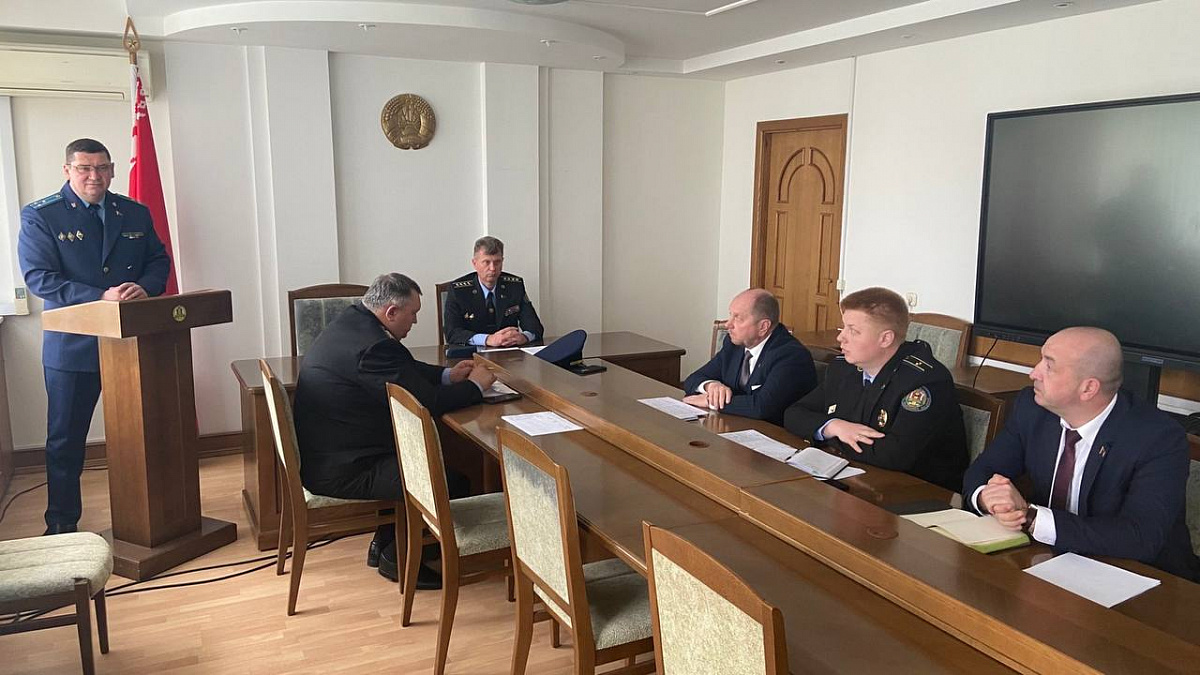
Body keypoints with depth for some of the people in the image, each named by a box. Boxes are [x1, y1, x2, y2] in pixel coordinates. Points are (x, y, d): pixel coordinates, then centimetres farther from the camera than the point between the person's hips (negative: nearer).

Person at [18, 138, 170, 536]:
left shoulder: (136, 214, 9)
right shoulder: (39, 216, -4)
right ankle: (62, 525, 21)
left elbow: (159, 261, 10)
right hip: (72, 346, -3)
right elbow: (38, 277, -12)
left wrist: (144, 286, -13)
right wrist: (100, 298, -24)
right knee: (65, 439, 7)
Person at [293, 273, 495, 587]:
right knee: (453, 482, -11)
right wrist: (475, 386, -9)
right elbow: (428, 402, -25)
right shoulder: (372, 346, -28)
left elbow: (405, 371, 19)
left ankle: (385, 542, 28)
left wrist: (447, 375, 10)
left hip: (326, 452, 11)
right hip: (340, 470, -11)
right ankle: (396, 556, 10)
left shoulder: (352, 321, 5)